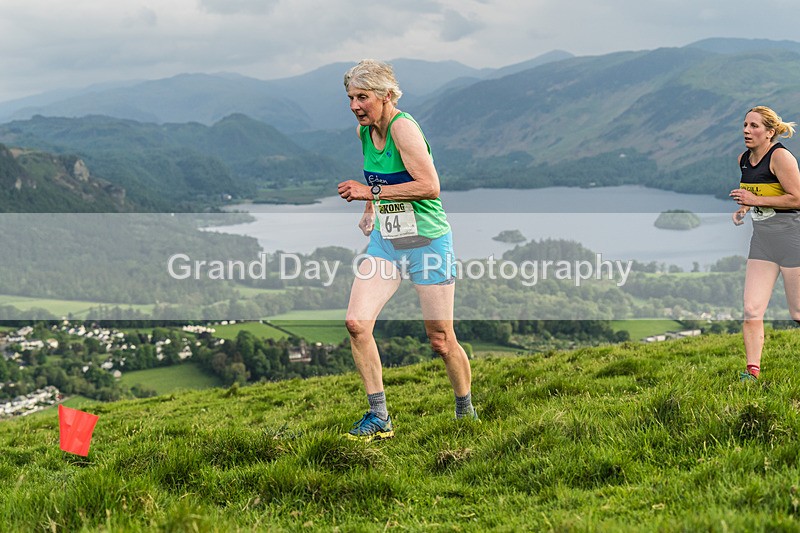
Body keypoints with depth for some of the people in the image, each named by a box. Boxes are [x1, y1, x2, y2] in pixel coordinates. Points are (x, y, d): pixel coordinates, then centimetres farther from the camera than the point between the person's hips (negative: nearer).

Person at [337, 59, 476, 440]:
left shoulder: (402, 126, -18)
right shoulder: (364, 131, 6)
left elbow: (430, 186, -26)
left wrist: (371, 192, -23)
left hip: (427, 241, -7)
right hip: (384, 241, 7)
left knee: (440, 340, 0)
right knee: (356, 323, -10)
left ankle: (466, 412, 24)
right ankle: (379, 417, 0)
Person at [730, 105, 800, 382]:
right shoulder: (743, 160, 9)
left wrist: (755, 200, -19)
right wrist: (743, 209, 8)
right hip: (761, 239, 7)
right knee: (751, 310, -4)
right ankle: (752, 371, -1)